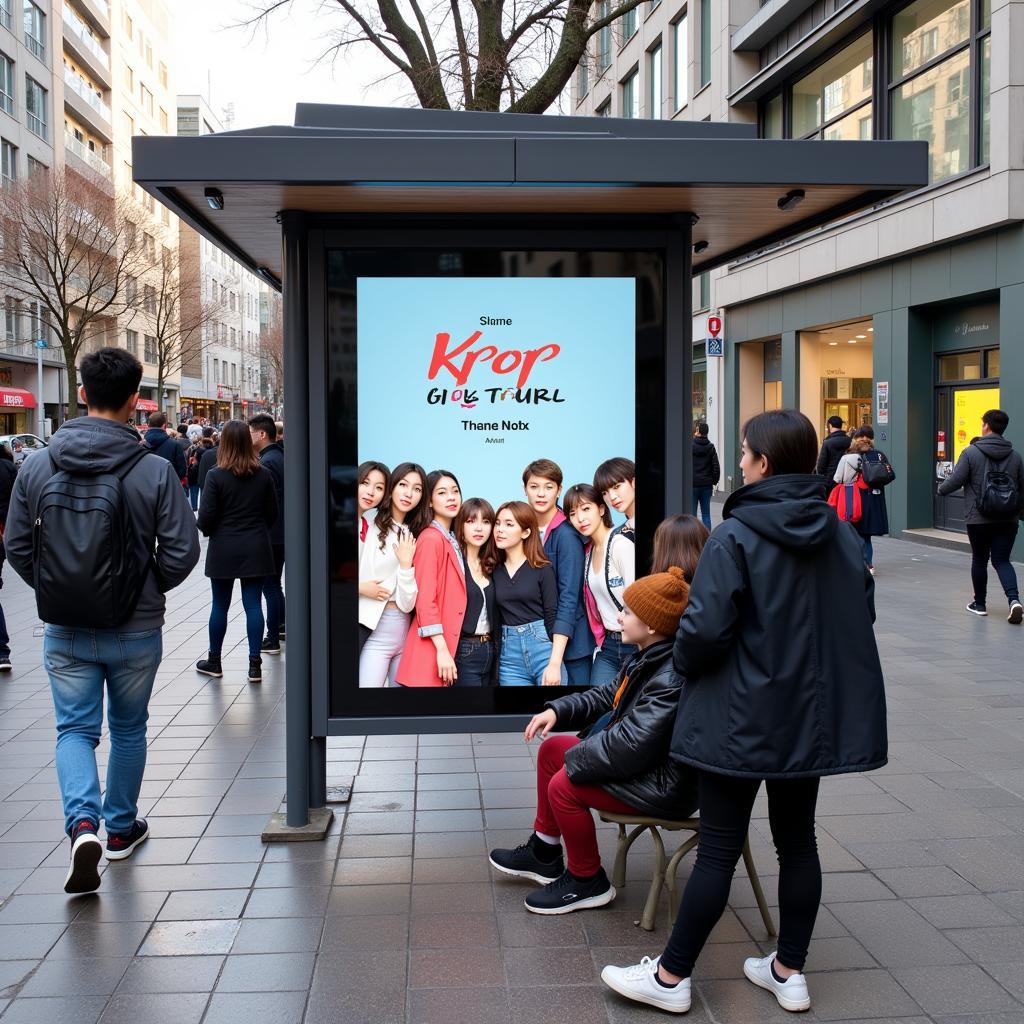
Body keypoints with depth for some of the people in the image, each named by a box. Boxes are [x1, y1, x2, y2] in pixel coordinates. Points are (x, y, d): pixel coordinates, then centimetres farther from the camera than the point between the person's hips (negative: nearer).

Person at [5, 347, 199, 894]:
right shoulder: (155, 470, -15)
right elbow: (182, 549, -13)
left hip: (65, 631, 1)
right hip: (136, 629, -1)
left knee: (75, 729, 13)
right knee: (128, 728, 18)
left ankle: (83, 822, -9)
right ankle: (121, 828, 32)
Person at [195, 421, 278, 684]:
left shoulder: (216, 475, -11)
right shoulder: (264, 475, -1)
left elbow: (205, 517, -11)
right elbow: (272, 513, 6)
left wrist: (208, 530, 10)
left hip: (223, 549, -2)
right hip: (256, 549, 2)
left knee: (220, 605, 9)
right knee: (253, 604, 4)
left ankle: (214, 662, 22)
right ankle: (255, 664, 5)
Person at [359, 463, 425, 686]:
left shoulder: (414, 539, 10)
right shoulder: (369, 527, -2)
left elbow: (407, 603, 0)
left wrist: (406, 563, -10)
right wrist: (362, 587, -16)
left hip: (405, 632, 5)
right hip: (372, 630, -5)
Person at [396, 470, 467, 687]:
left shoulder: (453, 541, 15)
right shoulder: (431, 539, -11)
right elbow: (425, 599, -16)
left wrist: (448, 648, 7)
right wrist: (442, 649, -20)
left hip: (450, 644, 8)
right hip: (433, 649, -8)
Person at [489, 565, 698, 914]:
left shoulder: (672, 678, -30)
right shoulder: (648, 658, 4)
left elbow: (633, 744, -33)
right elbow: (607, 695, 17)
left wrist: (574, 758, -18)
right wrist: (557, 710, 2)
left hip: (666, 787, -11)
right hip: (645, 763, 11)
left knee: (564, 785, -18)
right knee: (552, 748, 13)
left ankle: (587, 882, 4)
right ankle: (543, 855, 27)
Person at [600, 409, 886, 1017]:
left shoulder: (736, 538, -17)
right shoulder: (841, 536, 3)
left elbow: (705, 628, -22)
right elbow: (861, 618, 11)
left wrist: (683, 664, -1)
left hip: (742, 718, -6)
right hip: (813, 715, 6)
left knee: (719, 849, 1)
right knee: (797, 840, 16)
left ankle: (671, 977, 14)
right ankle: (790, 971, 26)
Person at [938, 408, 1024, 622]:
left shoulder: (971, 452, -9)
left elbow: (955, 480, -8)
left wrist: (941, 488, 13)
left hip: (979, 519, -3)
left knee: (979, 560, 12)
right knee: (1002, 560, 7)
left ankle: (980, 604, 23)